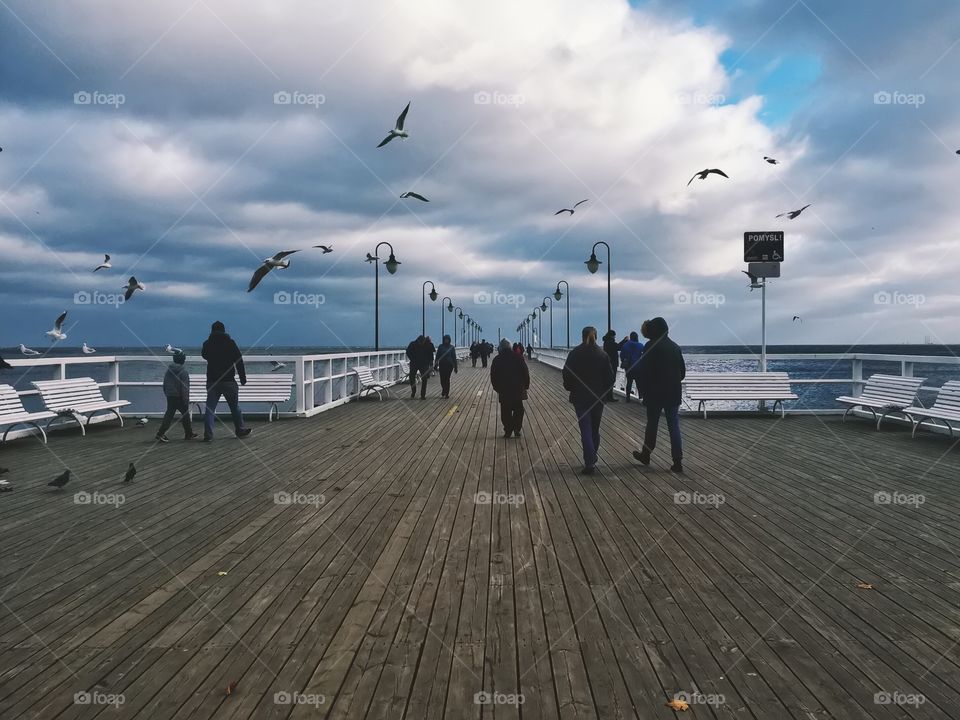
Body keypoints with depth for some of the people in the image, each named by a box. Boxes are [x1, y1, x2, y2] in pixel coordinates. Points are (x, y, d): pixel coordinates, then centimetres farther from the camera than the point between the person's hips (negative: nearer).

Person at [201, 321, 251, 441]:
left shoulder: (207, 343, 2)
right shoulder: (230, 342, -5)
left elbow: (204, 355, 24)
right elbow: (239, 361, -6)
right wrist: (243, 378, -1)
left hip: (212, 381, 2)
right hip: (228, 381, -2)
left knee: (210, 408, 4)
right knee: (235, 407, 12)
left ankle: (208, 435, -3)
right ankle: (240, 430, 21)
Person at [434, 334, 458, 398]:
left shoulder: (451, 347, 2)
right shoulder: (441, 346, 4)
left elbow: (454, 357, 3)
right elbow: (437, 356, 5)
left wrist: (455, 367, 1)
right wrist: (436, 365, 1)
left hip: (449, 365, -1)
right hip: (442, 365, 1)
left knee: (447, 379, -3)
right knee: (442, 379, 0)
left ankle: (446, 393, 7)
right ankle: (444, 391, 25)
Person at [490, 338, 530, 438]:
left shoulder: (496, 360, 0)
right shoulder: (518, 357, -2)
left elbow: (493, 377, 4)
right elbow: (525, 373, 0)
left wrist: (496, 388, 14)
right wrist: (526, 385, 9)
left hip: (503, 390, 0)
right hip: (518, 389, 0)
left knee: (505, 412, 8)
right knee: (518, 410, 12)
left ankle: (508, 431, 6)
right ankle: (517, 430, 4)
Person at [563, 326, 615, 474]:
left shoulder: (574, 354, -7)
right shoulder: (602, 355, -2)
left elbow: (567, 375, -6)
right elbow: (610, 377, -1)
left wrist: (570, 388, 10)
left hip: (580, 396, -2)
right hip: (598, 396, 2)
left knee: (586, 429, -2)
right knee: (595, 429, 15)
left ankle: (589, 462, -12)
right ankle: (592, 458, 24)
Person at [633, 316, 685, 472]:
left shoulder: (651, 346, -11)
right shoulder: (675, 347, 7)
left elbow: (644, 372, -13)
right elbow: (682, 371, 13)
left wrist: (642, 391, -3)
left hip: (655, 393, -4)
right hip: (674, 394, 4)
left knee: (652, 425, 11)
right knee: (674, 427, 4)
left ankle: (646, 454, 26)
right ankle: (678, 461, 0)